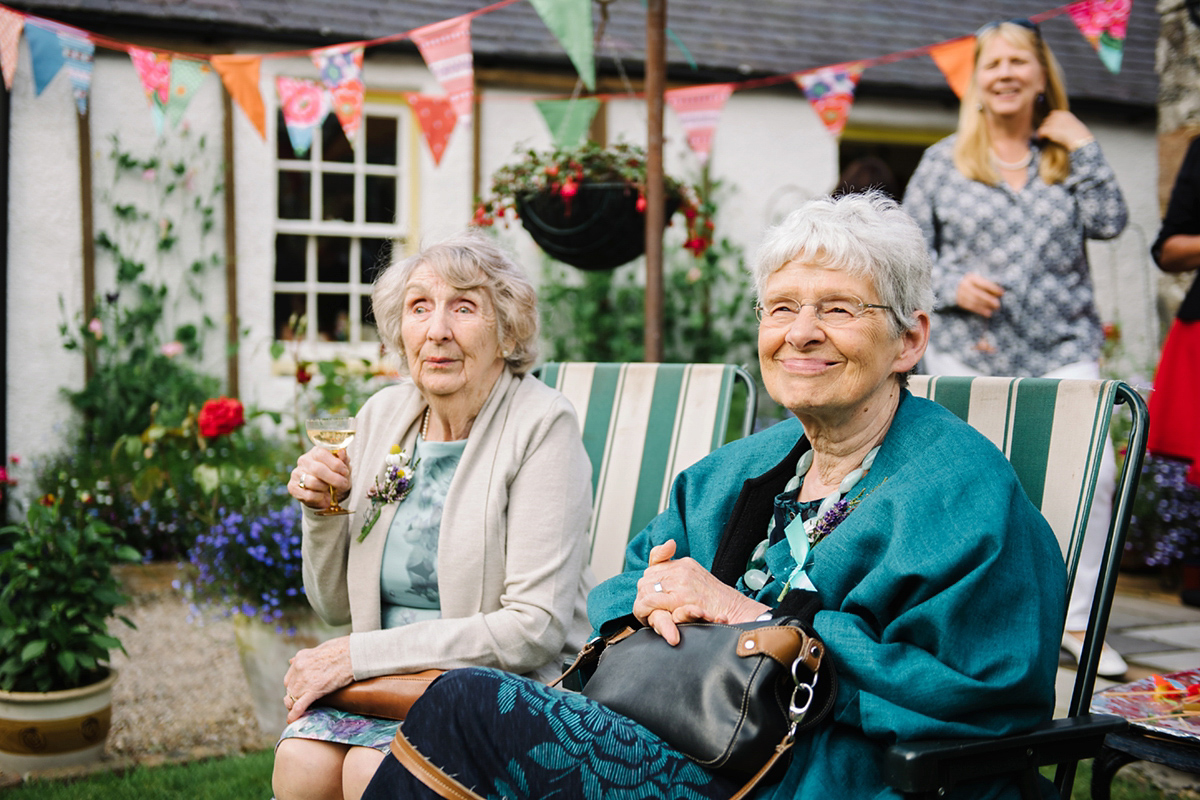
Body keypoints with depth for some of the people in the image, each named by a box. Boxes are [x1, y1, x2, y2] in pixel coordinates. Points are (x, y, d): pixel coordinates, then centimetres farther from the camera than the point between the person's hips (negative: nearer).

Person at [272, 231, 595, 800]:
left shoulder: (542, 425, -13)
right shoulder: (383, 413, 5)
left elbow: (536, 630, -19)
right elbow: (336, 607, 13)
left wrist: (360, 655, -17)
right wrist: (323, 512, -7)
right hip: (394, 679, 5)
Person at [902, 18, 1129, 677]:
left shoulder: (1068, 156, 14)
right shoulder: (944, 161, 9)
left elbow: (1109, 223, 1)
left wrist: (1084, 148, 0)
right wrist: (952, 285, -10)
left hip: (1061, 346, 1)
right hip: (969, 348, -1)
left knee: (1092, 472, -12)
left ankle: (1076, 621, 0)